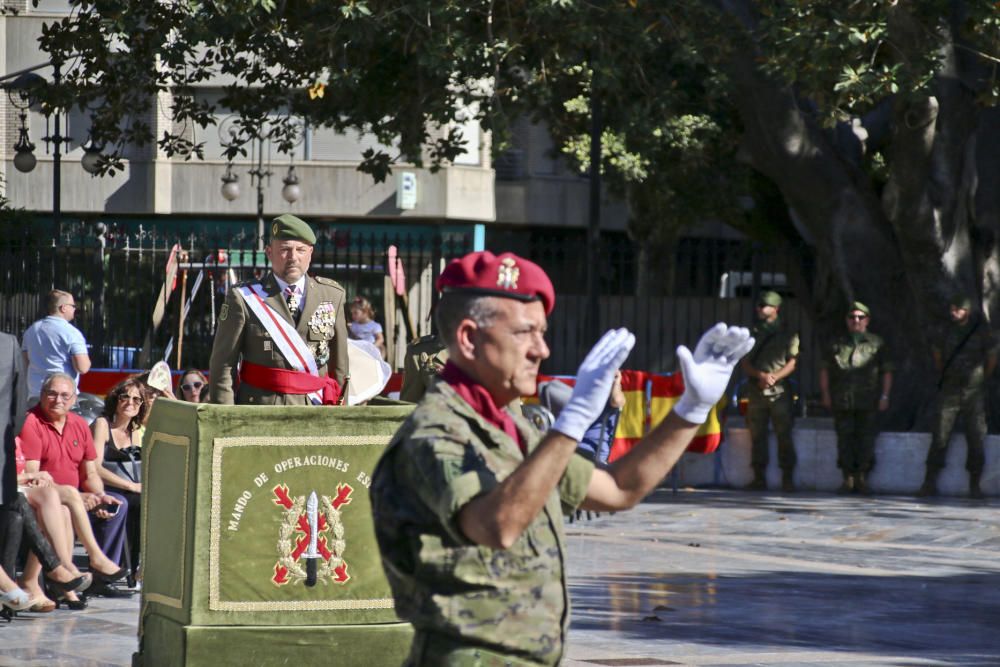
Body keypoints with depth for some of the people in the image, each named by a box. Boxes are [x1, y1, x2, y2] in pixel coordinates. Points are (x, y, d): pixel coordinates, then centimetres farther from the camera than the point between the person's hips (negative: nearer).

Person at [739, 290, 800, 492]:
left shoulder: (787, 335, 7)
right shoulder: (752, 334, 15)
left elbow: (793, 362, 0)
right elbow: (744, 363, 8)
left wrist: (775, 377, -14)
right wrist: (761, 375, -10)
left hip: (780, 392, -3)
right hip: (756, 391, 3)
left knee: (784, 436, -6)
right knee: (757, 436, 1)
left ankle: (787, 479, -4)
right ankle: (759, 478, 5)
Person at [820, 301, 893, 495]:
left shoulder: (876, 344, 10)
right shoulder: (837, 344, 14)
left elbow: (887, 372, 10)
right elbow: (825, 371, 17)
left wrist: (884, 396, 1)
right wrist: (826, 394, 7)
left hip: (868, 403, -1)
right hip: (842, 402, 1)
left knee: (866, 440, -3)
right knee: (845, 440, 0)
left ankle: (862, 478, 4)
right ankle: (848, 478, 4)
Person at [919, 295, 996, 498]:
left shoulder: (981, 329, -2)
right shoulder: (946, 330, 2)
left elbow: (991, 358, 10)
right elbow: (938, 354, 19)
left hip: (974, 392, -1)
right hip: (949, 391, 1)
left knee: (976, 438, -1)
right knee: (939, 437, -4)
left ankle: (974, 485, 6)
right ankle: (930, 482, 0)